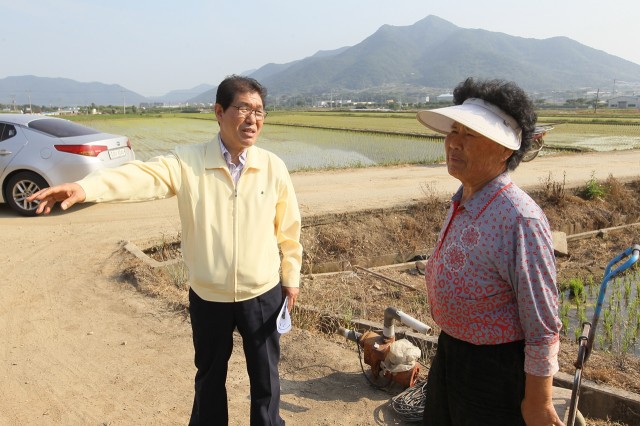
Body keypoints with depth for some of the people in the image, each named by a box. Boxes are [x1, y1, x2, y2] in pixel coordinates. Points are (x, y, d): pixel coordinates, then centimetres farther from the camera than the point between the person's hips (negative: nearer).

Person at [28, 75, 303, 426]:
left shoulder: (273, 167, -7)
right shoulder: (188, 162, -10)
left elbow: (288, 228, 1)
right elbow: (143, 176, -26)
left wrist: (291, 277, 6)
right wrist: (85, 188, -43)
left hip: (263, 294, 0)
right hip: (208, 296, 0)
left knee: (265, 376, 17)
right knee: (209, 375, 22)